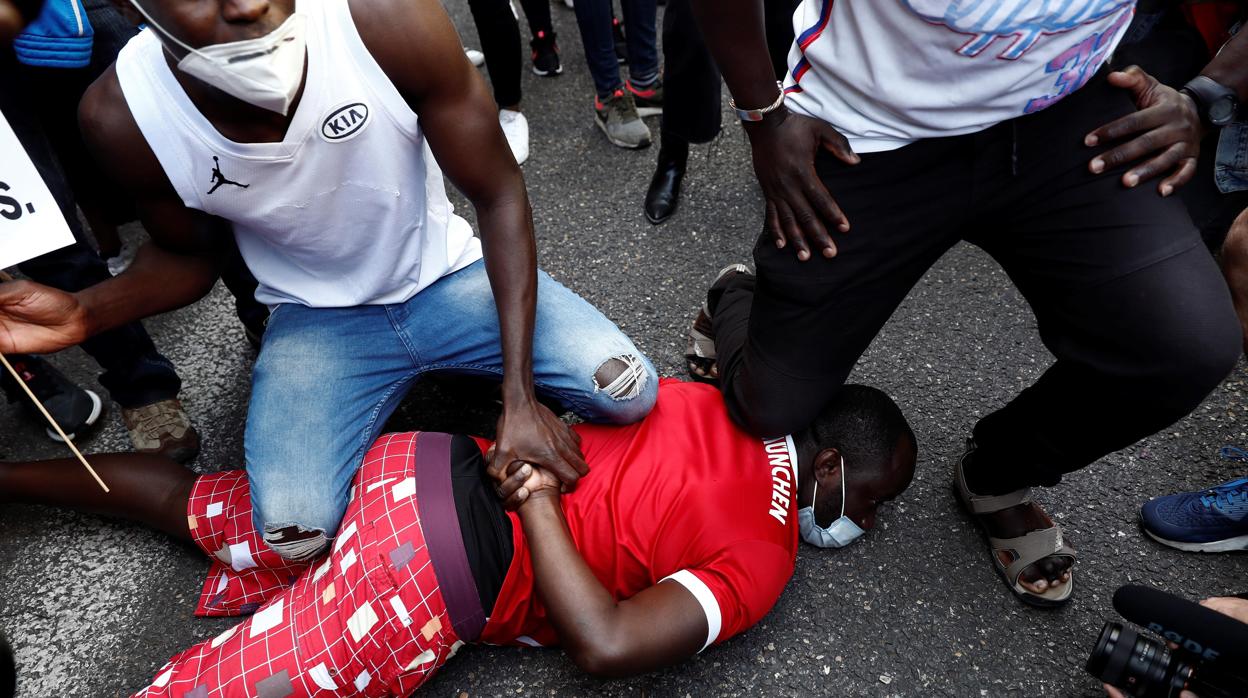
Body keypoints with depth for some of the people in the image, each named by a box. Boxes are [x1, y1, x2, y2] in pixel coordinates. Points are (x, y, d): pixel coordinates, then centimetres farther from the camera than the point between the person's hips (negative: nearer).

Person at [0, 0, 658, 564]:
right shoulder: (123, 116, -19)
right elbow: (188, 256, 2)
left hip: (448, 275, 0)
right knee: (293, 534, -19)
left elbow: (498, 194, -18)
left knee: (629, 393, -14)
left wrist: (520, 399, -21)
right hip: (317, 320, 1)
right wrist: (85, 312, -21)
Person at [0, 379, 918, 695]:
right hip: (436, 575, -7)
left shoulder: (740, 404, 8)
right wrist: (538, 498, -18)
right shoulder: (762, 558, -11)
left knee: (186, 502, 22)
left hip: (428, 464, 8)